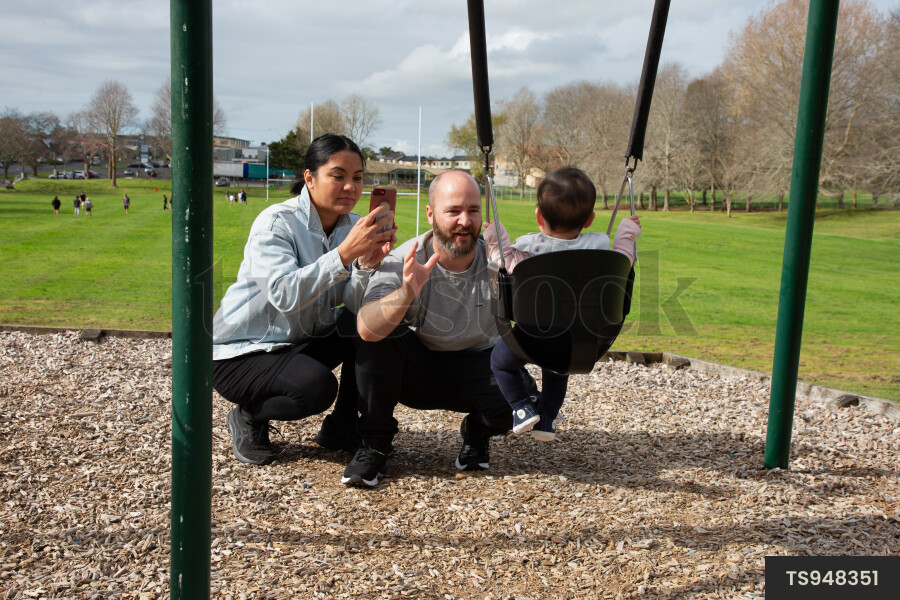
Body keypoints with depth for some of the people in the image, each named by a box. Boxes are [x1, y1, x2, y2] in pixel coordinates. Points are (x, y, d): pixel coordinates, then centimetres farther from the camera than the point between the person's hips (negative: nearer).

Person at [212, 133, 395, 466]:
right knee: (316, 385, -32)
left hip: (302, 343, 6)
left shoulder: (352, 226, -2)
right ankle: (248, 418, 0)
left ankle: (341, 427, 2)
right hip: (241, 352, -6)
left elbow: (355, 306, -13)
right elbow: (285, 295, -37)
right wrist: (345, 253, -41)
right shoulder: (275, 222, -20)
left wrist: (367, 264, -31)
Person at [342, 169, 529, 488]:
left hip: (478, 368, 1)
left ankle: (477, 433, 9)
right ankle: (375, 443, -9)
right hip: (418, 369, 0)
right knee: (378, 335, -28)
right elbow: (366, 329, -34)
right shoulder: (404, 262, -19)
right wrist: (407, 293, -54)